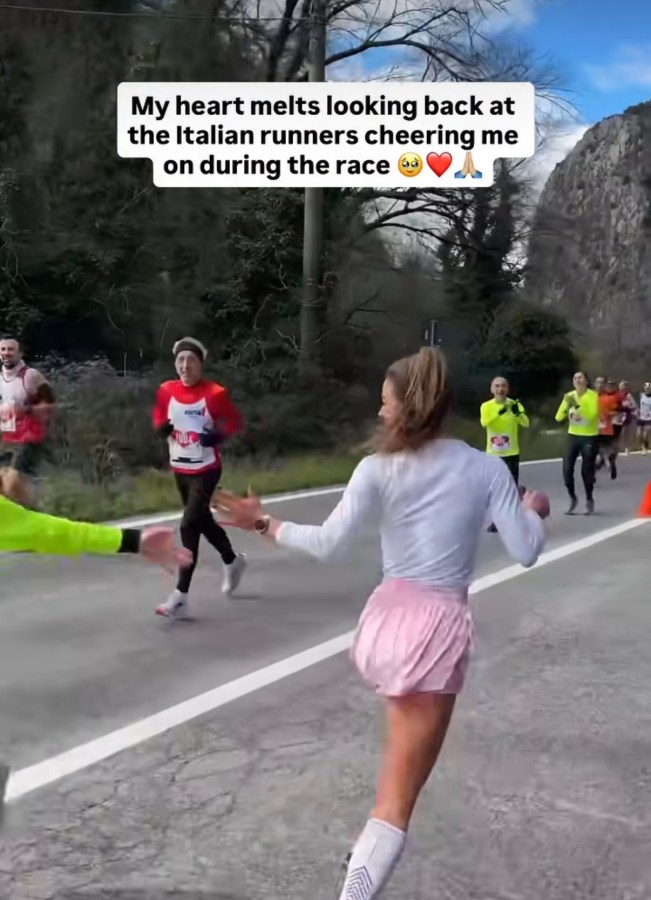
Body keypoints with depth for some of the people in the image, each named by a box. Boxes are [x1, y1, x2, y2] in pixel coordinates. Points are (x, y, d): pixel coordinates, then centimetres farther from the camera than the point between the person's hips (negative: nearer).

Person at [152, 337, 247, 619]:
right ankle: (232, 561, 48)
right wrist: (161, 427, -9)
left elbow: (235, 422, -6)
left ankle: (180, 598, -11)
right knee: (203, 521, 21)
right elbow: (159, 417, 14)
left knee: (189, 526, -14)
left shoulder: (214, 393, -15)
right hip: (179, 469, 6)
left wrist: (219, 435, -25)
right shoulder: (166, 391, -2)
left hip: (206, 470, -6)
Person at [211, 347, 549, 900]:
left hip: (391, 617, 2)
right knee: (396, 800, 3)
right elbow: (525, 552, -2)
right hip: (441, 629, -1)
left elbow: (329, 545, -13)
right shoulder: (486, 467, -1)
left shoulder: (379, 469, -4)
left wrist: (265, 525, 1)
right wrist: (535, 512, 20)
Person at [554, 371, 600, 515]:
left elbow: (593, 414, -25)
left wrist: (578, 406, -31)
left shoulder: (593, 395, -10)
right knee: (567, 469, -3)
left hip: (590, 437, -4)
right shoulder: (569, 396, 3)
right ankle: (573, 499, 18)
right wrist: (566, 406, -18)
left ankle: (589, 500, 20)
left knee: (587, 470, -1)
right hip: (573, 436, 4)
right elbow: (558, 417, -1)